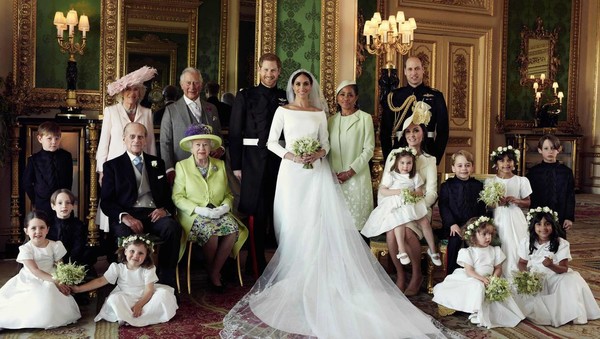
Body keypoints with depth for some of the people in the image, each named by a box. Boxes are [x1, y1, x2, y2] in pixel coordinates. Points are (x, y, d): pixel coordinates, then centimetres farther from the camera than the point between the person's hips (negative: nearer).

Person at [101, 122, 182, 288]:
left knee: (173, 228, -32)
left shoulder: (157, 163, 23)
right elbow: (106, 202, 5)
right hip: (126, 217, -2)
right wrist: (125, 216, -16)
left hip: (154, 215, 2)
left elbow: (168, 194, 18)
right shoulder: (112, 165, 14)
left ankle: (166, 282, -23)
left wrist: (164, 209, -6)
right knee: (125, 234, -38)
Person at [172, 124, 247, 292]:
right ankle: (211, 272, -5)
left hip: (219, 213, 3)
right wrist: (198, 209, -16)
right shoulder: (182, 166, 5)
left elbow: (228, 193, 15)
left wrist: (226, 206, -8)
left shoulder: (220, 165, 14)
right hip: (194, 215, -3)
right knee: (210, 232, -34)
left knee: (233, 229, -28)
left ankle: (214, 273, -11)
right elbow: (177, 197, -2)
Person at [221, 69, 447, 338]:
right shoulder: (283, 111, 5)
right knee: (293, 224, -1)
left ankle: (317, 276, 3)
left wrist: (319, 154, -10)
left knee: (319, 223, -4)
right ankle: (294, 275, 10)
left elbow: (325, 143, 12)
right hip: (292, 172, -1)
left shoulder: (320, 113, 11)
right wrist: (290, 156, -12)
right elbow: (271, 142, 3)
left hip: (316, 172, 1)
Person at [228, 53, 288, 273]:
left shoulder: (286, 98, 10)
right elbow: (235, 133, 0)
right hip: (253, 162, -2)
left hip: (280, 162, 3)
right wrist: (236, 166, -6)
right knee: (256, 214, 2)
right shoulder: (245, 96, 3)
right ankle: (257, 262, 14)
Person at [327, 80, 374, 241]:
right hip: (335, 177, 3)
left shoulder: (365, 118, 0)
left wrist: (350, 172, -11)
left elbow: (369, 149, -5)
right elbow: (327, 149, 12)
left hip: (357, 177, -3)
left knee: (358, 218, -1)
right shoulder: (331, 120, 12)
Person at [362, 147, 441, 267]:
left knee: (425, 222, -13)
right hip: (396, 205, -3)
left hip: (413, 204, 3)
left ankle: (432, 250, 1)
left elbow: (420, 192, 8)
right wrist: (397, 192, -15)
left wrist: (414, 193, -16)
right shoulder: (391, 176, 1)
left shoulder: (415, 176, 12)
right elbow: (382, 191, -4)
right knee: (399, 221, -31)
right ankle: (401, 251, -26)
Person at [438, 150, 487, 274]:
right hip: (454, 226, -1)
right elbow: (443, 207, -4)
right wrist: (452, 224, -17)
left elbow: (482, 208, 7)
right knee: (455, 240, -28)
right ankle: (452, 276, -15)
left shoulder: (478, 185, 12)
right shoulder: (446, 186, 5)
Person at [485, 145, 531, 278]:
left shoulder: (522, 181, 3)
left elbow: (528, 203, 7)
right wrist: (496, 203, -15)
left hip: (516, 221, 0)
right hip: (498, 220, 0)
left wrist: (516, 201, -11)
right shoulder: (490, 182, 3)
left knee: (515, 250, -5)